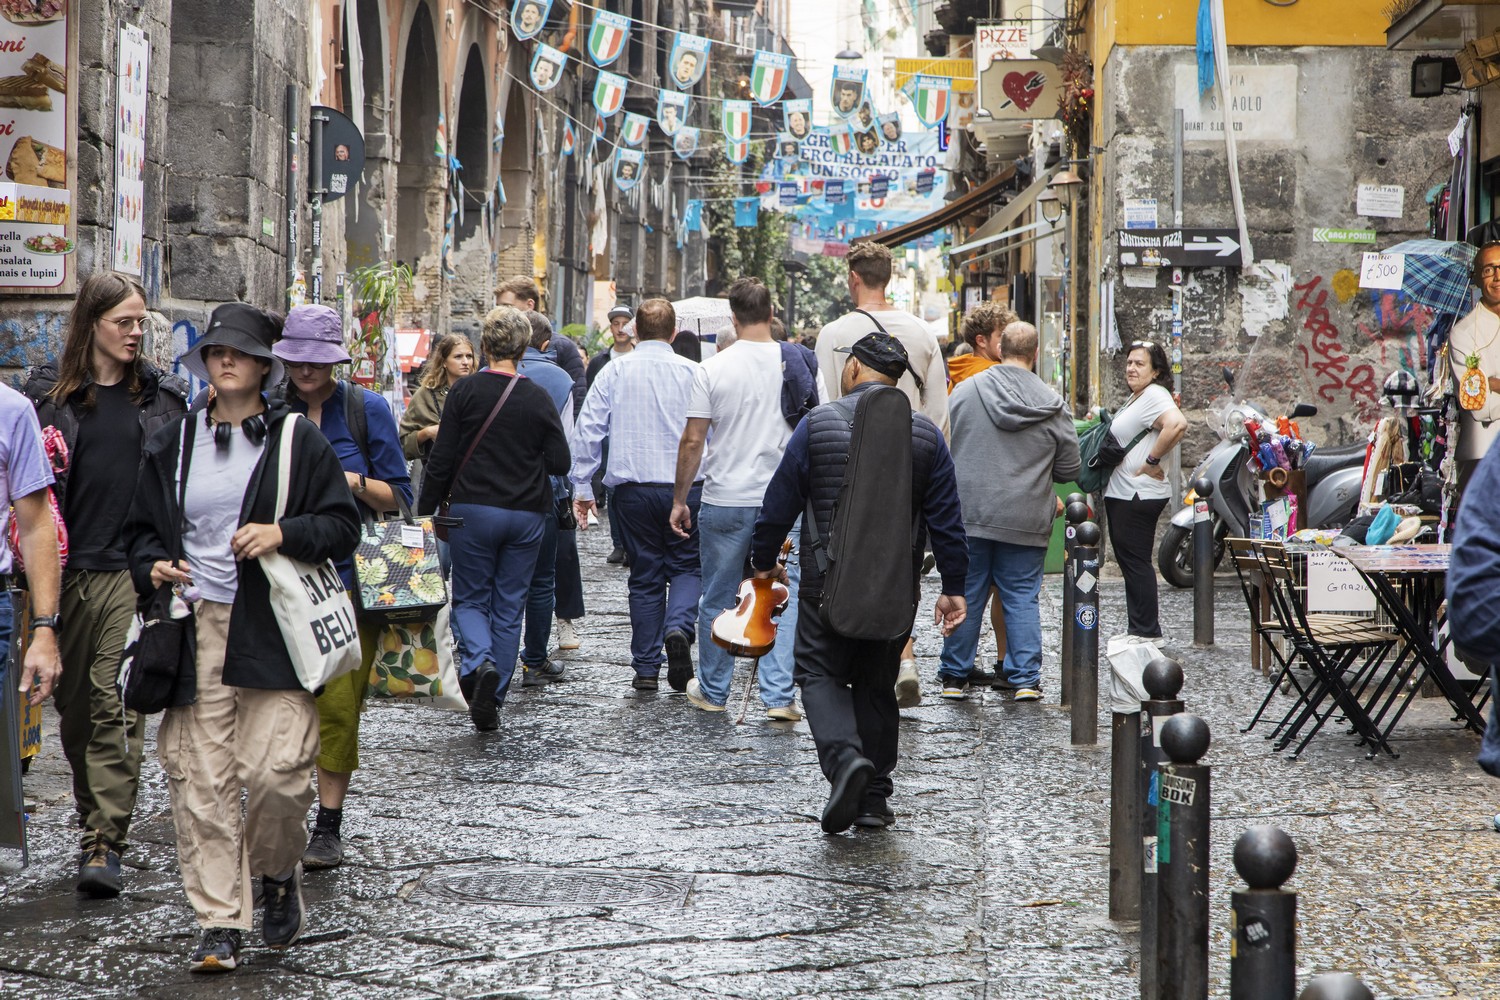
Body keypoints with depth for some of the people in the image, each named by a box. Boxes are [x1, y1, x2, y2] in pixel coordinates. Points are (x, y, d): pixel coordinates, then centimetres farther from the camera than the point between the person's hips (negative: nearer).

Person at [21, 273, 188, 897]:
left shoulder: (162, 395, 8)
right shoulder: (49, 391, 5)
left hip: (133, 568, -1)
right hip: (66, 567, 1)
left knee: (115, 701, -10)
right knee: (73, 704, 9)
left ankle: (104, 843, -10)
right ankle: (96, 818, 26)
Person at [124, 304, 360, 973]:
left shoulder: (298, 441, 5)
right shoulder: (172, 444, 14)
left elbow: (343, 527, 4)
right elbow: (141, 528, 21)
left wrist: (283, 534, -13)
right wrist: (151, 566, 0)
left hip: (273, 630, -2)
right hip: (195, 628, 2)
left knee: (276, 772, -9)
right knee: (201, 779, -4)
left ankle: (279, 873, 22)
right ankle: (220, 924, 1)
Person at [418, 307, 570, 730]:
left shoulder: (465, 391, -6)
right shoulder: (539, 398, -2)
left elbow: (442, 459, -6)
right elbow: (560, 463, 0)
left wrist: (427, 509, 3)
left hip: (474, 509, -2)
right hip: (527, 514, 2)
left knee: (471, 598, 11)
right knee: (509, 607, 10)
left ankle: (480, 661, -18)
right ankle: (492, 700, 10)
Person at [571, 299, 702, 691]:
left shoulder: (615, 372, 2)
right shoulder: (693, 373, -1)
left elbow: (587, 431, -1)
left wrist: (582, 488, 5)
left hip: (633, 488, 1)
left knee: (645, 575, 10)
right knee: (687, 567, 12)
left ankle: (646, 669, 11)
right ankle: (678, 627, -17)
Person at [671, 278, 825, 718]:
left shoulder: (713, 369, -6)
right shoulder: (801, 365, -2)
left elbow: (692, 442, -5)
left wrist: (679, 500, 5)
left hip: (725, 501, -1)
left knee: (718, 601, 12)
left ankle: (713, 691, 23)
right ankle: (779, 695, -2)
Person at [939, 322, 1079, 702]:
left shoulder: (965, 391, -4)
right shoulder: (1053, 405, -2)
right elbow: (1069, 470, 5)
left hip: (969, 514, 0)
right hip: (1026, 522, 0)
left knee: (965, 595, 9)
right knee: (1022, 599, 8)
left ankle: (954, 676, 15)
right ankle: (1026, 678, 7)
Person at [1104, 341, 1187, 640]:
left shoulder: (1154, 396, -15)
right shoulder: (1136, 398, 18)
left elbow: (1177, 424, -34)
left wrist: (1151, 462, -26)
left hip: (1137, 497, -11)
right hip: (1123, 494, 11)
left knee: (1136, 563, -7)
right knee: (1130, 563, 14)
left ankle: (1146, 632, -2)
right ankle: (1139, 630, 19)